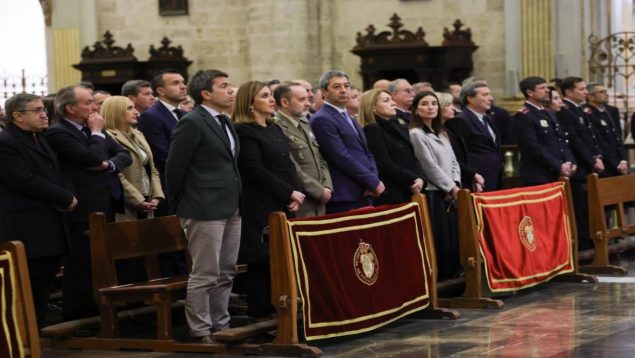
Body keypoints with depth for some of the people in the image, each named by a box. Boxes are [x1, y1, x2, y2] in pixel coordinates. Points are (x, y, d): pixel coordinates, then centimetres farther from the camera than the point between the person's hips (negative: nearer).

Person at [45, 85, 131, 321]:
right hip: (83, 211, -8)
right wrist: (97, 132, -8)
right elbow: (92, 158, -22)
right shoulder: (57, 133, -12)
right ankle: (76, 320, 6)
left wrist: (108, 164, -9)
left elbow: (125, 155, 11)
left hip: (105, 208, 8)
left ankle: (97, 315, 23)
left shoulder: (91, 129, 14)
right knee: (82, 268, -2)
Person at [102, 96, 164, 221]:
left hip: (146, 204, 8)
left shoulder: (138, 135, 19)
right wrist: (139, 201, -16)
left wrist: (156, 196, 3)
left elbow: (152, 169, 18)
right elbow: (117, 177, -16)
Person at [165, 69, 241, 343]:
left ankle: (221, 326, 22)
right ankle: (201, 332, 3)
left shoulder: (224, 122, 16)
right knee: (205, 275, -4)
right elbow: (174, 169, -10)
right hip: (205, 210, -9)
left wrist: (237, 202, 15)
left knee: (226, 273, 13)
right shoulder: (192, 123, -12)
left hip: (230, 208, 9)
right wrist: (182, 205, 0)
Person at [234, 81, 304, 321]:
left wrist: (297, 194, 0)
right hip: (261, 208, -8)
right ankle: (261, 315, 3)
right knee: (263, 261, -4)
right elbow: (256, 171, -14)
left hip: (285, 205, 8)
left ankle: (278, 310, 10)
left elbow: (288, 165, 17)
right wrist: (290, 193, -13)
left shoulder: (275, 129, 18)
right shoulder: (244, 132, -8)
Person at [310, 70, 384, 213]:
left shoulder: (348, 119, 20)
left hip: (363, 195, 8)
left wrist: (373, 179, -1)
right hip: (344, 199, -8)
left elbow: (367, 153, 19)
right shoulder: (321, 120, -8)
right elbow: (342, 158, -15)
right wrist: (374, 182, -11)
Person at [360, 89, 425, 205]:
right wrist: (412, 179, -10)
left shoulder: (400, 129, 19)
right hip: (390, 196, -7)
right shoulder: (372, 131, -6)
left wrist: (419, 178, -4)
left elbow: (413, 158, 16)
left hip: (410, 193, 7)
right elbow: (384, 165, -14)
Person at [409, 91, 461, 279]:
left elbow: (453, 162, 16)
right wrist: (451, 188, -8)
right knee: (439, 241, -8)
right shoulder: (416, 134, -7)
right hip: (433, 195, -7)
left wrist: (456, 185, -2)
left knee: (454, 240, 5)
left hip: (451, 196, 7)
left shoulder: (441, 134, 18)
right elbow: (430, 166, -11)